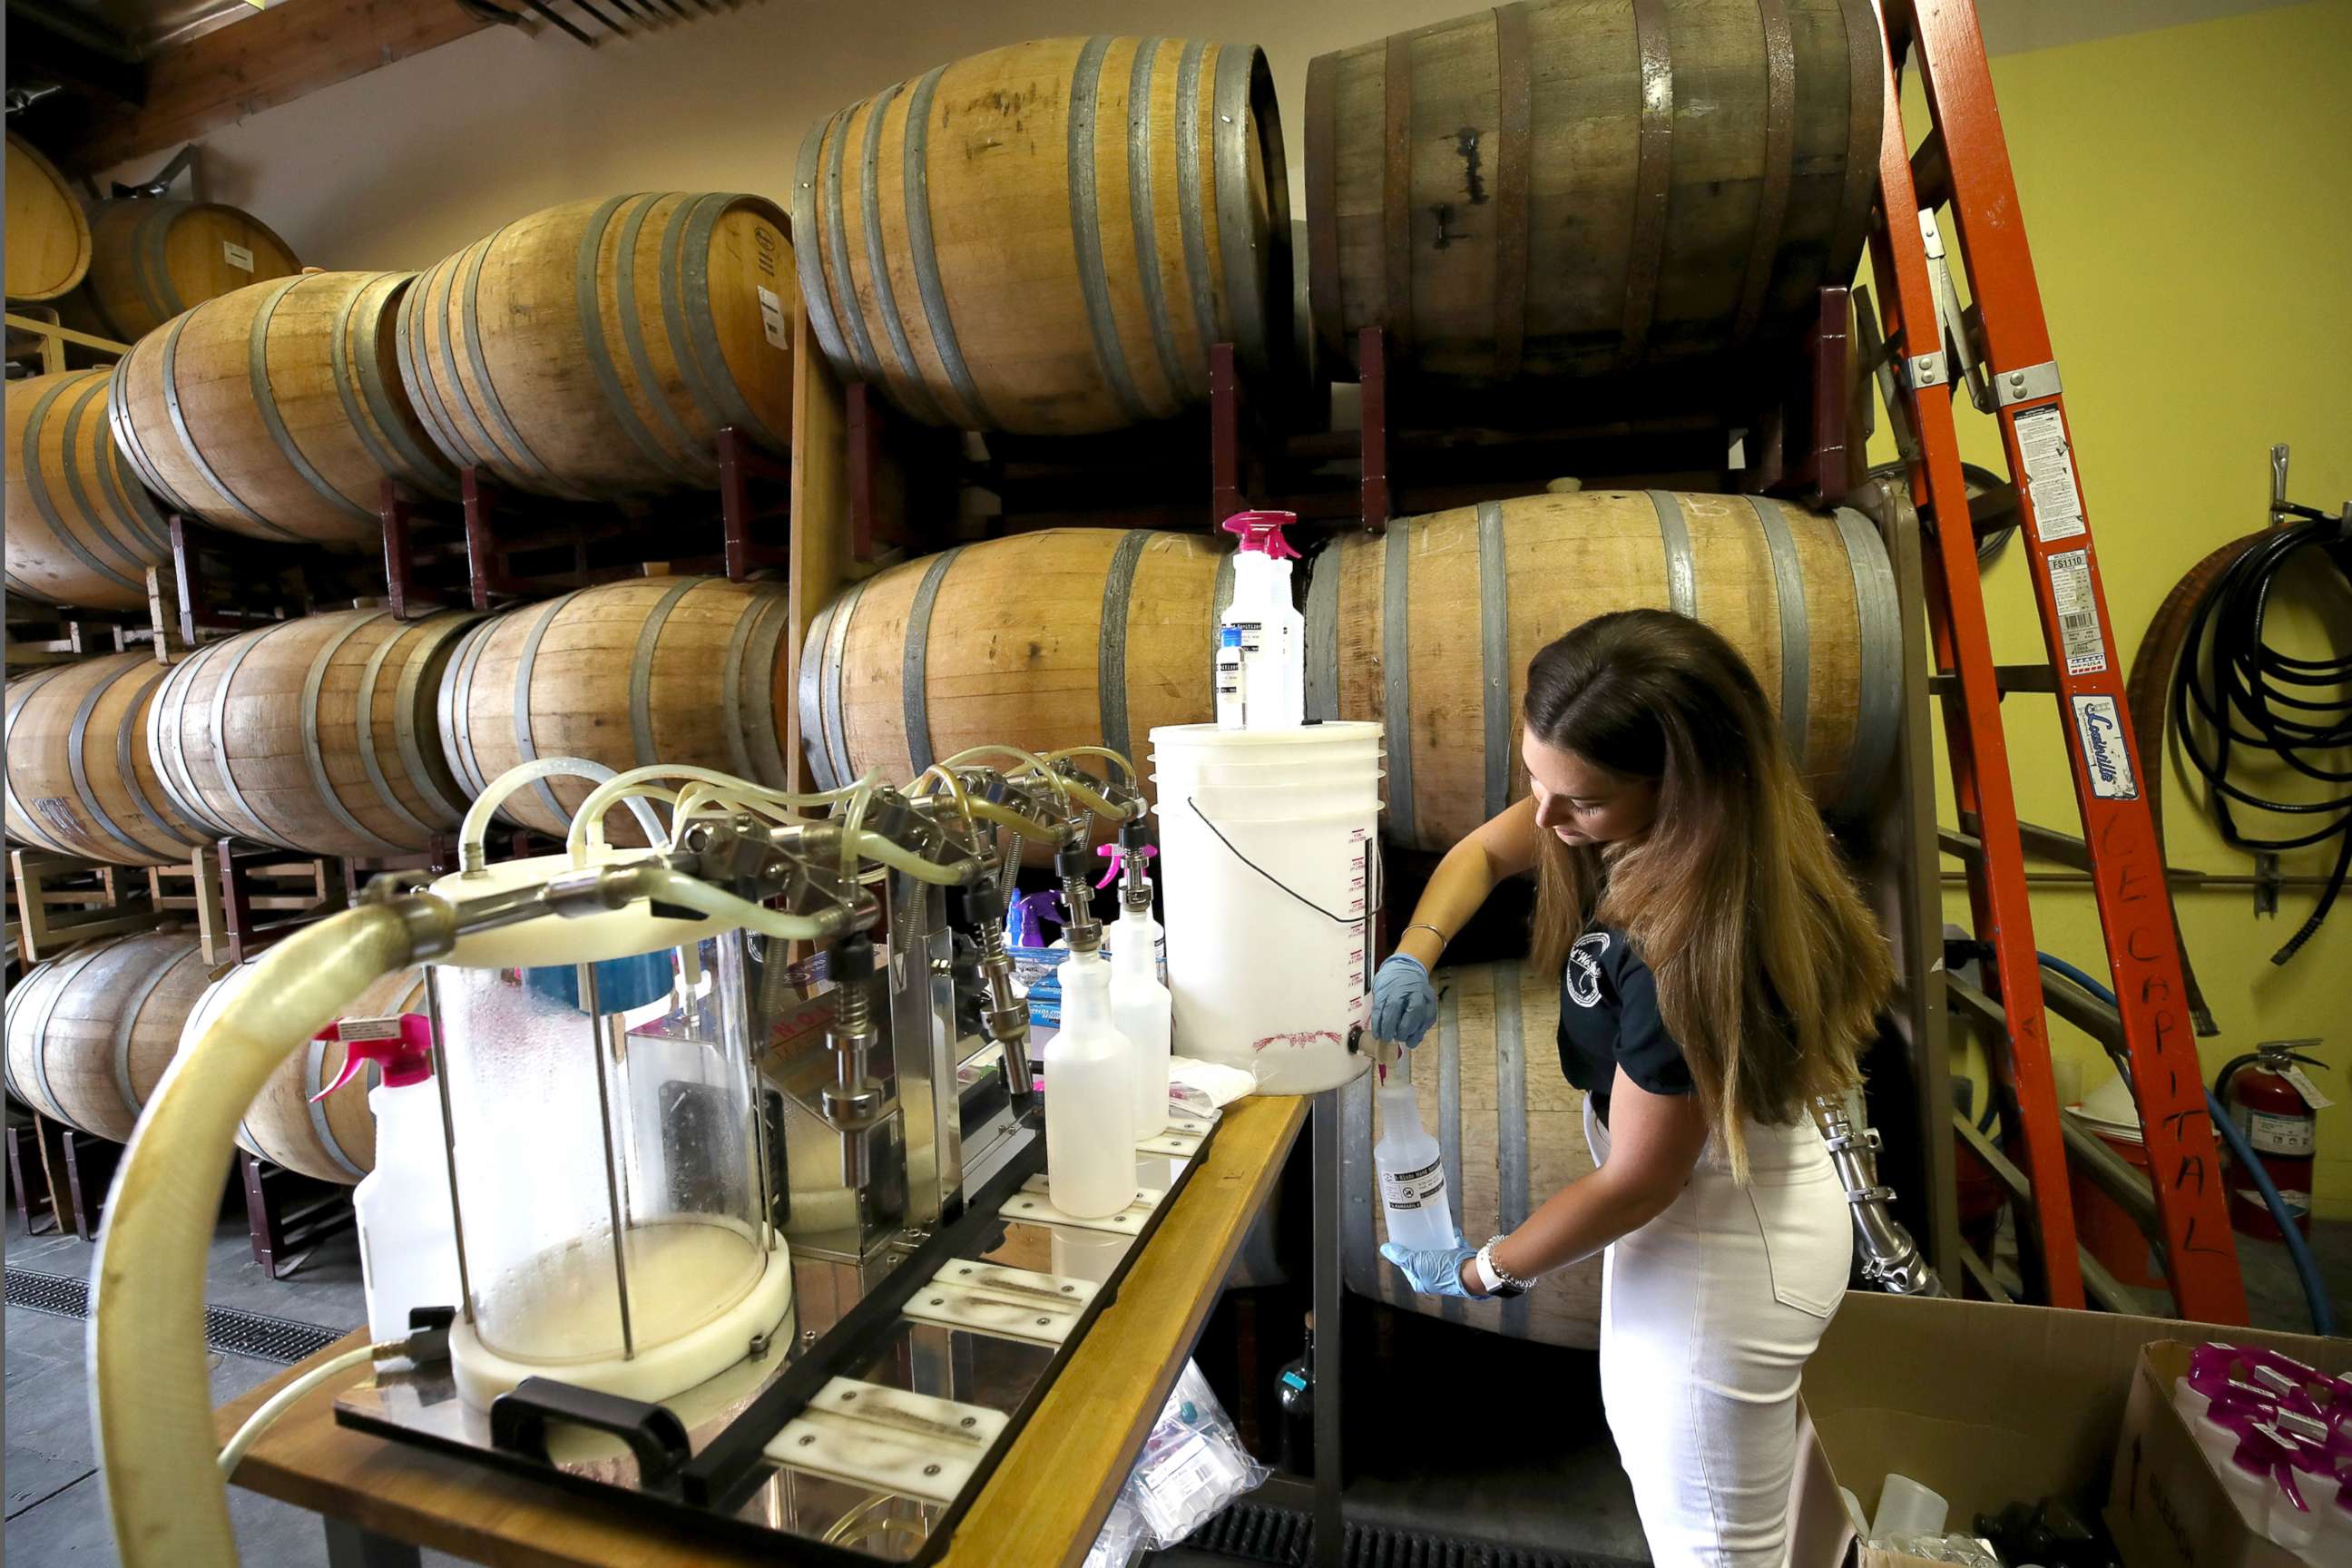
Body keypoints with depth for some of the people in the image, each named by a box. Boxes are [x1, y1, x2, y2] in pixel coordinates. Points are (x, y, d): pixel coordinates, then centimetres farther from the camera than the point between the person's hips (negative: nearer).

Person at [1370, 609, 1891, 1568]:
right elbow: (1486, 851, 2)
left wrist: (1480, 1271, -10)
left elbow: (1637, 1183, -25)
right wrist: (1413, 957, -17)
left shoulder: (1693, 945, -37)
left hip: (1721, 1253, -8)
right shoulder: (1643, 814, -14)